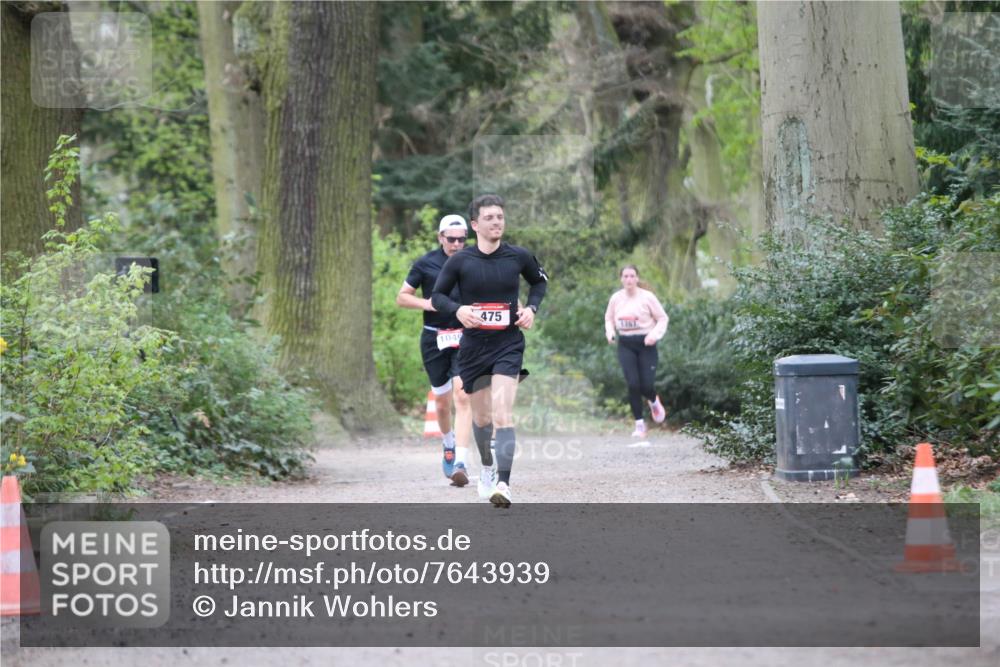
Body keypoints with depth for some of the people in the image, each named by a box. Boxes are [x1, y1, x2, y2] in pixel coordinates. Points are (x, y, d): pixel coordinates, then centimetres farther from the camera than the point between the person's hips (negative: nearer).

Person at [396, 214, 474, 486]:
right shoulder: (425, 264, 1)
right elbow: (402, 297, 7)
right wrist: (425, 303, -11)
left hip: (465, 339, -1)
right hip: (434, 339, 1)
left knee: (462, 396, -17)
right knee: (442, 401, 10)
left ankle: (460, 463, -23)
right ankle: (449, 444, 40)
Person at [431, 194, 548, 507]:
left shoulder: (519, 257, -2)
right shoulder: (460, 261, -5)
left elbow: (539, 281, 18)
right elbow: (437, 295, 4)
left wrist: (531, 308, 0)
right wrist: (458, 309, -16)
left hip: (508, 344, -1)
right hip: (473, 345, 1)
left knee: (502, 413, -18)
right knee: (481, 417, 15)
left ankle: (503, 484, -24)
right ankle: (487, 467, 43)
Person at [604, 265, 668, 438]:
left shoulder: (647, 297, -6)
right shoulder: (616, 298, 3)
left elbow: (663, 318, -1)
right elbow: (609, 318, 19)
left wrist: (655, 334, -16)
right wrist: (610, 332, 1)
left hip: (645, 344, -2)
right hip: (625, 345, 2)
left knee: (646, 386, -7)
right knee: (633, 384, -10)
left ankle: (654, 401, 33)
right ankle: (639, 424, 2)